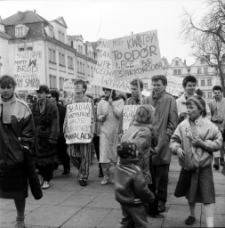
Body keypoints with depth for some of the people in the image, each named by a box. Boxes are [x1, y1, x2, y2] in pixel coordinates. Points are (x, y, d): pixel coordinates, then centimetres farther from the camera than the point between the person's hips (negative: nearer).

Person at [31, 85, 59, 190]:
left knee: (48, 159, 5)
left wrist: (53, 138, -16)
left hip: (48, 136, -4)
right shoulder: (34, 107, 5)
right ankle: (43, 175, 32)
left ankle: (47, 180, 18)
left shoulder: (52, 107, -8)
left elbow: (55, 124, -11)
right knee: (38, 158, 10)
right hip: (37, 136, 4)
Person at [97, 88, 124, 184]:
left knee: (116, 153, 3)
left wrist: (112, 104, -9)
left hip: (116, 131, -1)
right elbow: (98, 117, 9)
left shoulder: (120, 101, 3)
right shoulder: (101, 103, 10)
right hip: (104, 131, 1)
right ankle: (106, 176, 7)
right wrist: (102, 117, -12)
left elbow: (120, 114, -10)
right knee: (104, 154, -5)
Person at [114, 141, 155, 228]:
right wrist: (151, 197, -7)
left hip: (122, 201, 7)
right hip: (135, 203, -7)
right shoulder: (136, 171, -28)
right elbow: (142, 189, -24)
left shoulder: (118, 168, -4)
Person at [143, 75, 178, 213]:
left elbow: (173, 122, -4)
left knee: (162, 175, 6)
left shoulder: (170, 100, -3)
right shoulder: (147, 100, 7)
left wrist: (165, 137, -10)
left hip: (162, 143, -3)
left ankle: (161, 201, 19)